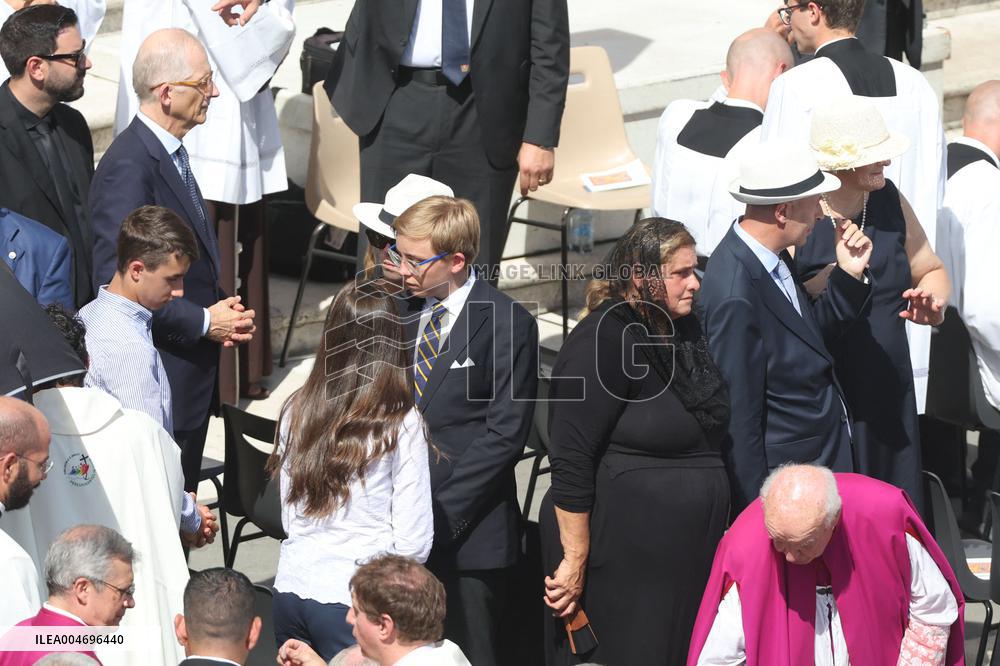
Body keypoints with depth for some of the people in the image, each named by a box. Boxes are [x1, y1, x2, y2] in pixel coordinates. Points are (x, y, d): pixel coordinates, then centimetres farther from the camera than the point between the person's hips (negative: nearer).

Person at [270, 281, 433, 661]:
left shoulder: (296, 412, 2)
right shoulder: (402, 424, -11)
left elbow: (289, 519, 10)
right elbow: (414, 542, -9)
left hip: (290, 590, 5)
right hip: (354, 599, -5)